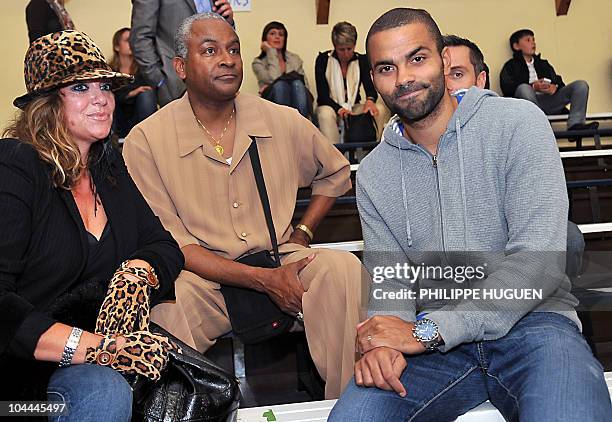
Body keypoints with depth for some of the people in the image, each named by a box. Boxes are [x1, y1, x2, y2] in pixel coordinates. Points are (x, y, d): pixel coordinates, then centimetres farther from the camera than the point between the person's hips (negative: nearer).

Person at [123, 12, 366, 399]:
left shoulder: (283, 122, 3)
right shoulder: (146, 141, -7)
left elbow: (336, 171, 22)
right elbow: (171, 246, -10)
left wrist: (302, 235, 6)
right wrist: (264, 280, -19)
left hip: (281, 264, 3)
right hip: (204, 279, -3)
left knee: (341, 268, -25)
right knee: (170, 295, -35)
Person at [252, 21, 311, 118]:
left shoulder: (295, 59, 21)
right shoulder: (258, 62, 11)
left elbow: (304, 84, 8)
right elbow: (273, 79, -10)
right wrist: (271, 51, 0)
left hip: (295, 102, 2)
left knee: (297, 83, -30)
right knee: (279, 85, -33)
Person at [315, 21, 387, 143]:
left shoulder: (361, 60, 1)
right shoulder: (323, 60, -7)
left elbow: (369, 86, -10)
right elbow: (322, 94, -12)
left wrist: (370, 100, -36)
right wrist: (339, 109, -31)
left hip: (354, 107, 3)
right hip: (330, 107, -3)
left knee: (380, 109, -25)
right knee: (325, 114, -38)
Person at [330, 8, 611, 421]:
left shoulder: (517, 123, -5)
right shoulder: (373, 173, 9)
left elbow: (538, 261, -14)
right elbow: (390, 281, 7)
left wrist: (427, 330, -19)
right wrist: (386, 338, -18)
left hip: (529, 322, -3)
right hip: (433, 339, 3)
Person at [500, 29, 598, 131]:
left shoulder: (543, 64, 33)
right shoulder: (511, 65, 16)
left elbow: (558, 80, 21)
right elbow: (507, 88, -3)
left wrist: (555, 86, -5)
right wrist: (533, 87, -14)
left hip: (549, 99, 5)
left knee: (581, 84, -10)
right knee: (523, 88, -36)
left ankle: (574, 124, -30)